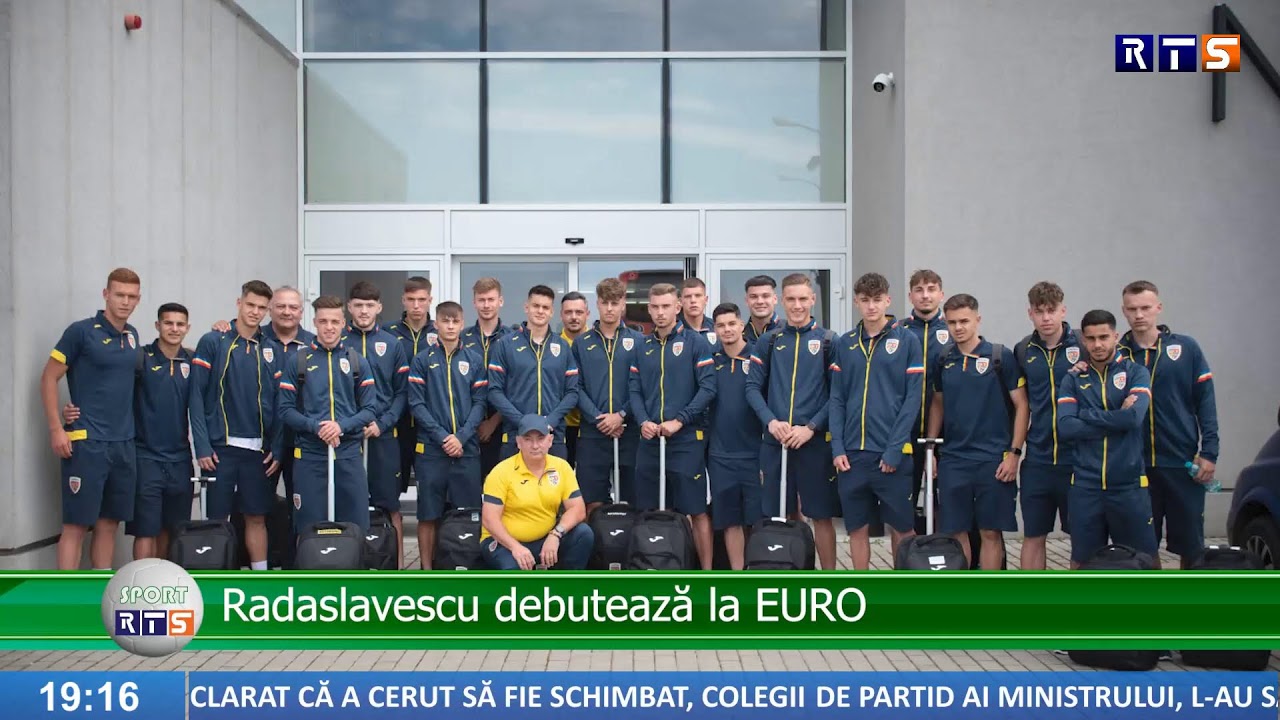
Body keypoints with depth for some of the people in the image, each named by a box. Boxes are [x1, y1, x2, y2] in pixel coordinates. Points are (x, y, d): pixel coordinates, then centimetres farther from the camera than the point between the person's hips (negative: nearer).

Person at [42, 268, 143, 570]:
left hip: (124, 444, 6)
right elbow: (49, 378, -6)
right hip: (86, 442, -6)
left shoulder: (132, 336, 11)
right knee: (76, 524, -4)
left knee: (109, 522, 12)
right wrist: (56, 429, -12)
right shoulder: (81, 331, -7)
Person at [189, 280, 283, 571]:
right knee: (217, 518, 5)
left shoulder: (272, 351, 8)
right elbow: (197, 396, -5)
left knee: (257, 517, 8)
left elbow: (279, 403, 8)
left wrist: (277, 448, -1)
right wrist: (202, 446, -11)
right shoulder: (213, 342, -1)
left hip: (259, 449, 3)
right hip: (221, 447, -3)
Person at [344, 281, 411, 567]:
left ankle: (398, 563, 11)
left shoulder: (393, 344, 6)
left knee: (390, 505, 3)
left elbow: (402, 392, 4)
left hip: (383, 435, 0)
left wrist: (382, 423, -8)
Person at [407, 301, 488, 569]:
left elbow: (479, 403, 4)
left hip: (466, 448, 1)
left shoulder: (474, 360, 9)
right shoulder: (422, 360, 4)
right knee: (428, 514, 2)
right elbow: (416, 403, -2)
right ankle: (427, 568, 11)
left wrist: (461, 437, -9)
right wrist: (442, 436, -11)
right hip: (430, 448, -1)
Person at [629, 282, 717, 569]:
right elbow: (634, 390, 9)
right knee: (652, 511, 9)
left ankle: (706, 570, 5)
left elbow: (707, 388, -9)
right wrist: (643, 421, -9)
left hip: (687, 439, -4)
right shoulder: (642, 348, 13)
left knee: (697, 510, -1)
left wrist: (679, 421, -15)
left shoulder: (695, 342, -2)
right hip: (649, 440, 5)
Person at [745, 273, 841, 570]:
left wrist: (811, 428, -13)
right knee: (783, 514, 10)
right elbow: (753, 387, 4)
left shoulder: (828, 341, 1)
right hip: (774, 441, 2)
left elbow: (838, 393, -4)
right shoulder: (768, 342, 8)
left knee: (821, 514, 2)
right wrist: (771, 421, -11)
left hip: (815, 441, -2)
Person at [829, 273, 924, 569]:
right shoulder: (844, 344, 8)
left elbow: (912, 399, -6)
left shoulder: (907, 341, -2)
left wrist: (895, 450, -12)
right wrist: (837, 448, -3)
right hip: (852, 454, 3)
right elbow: (837, 399, 7)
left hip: (891, 455, -3)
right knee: (857, 528, 9)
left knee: (902, 528, 5)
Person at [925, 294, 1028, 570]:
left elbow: (1021, 405, -3)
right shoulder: (944, 361, 8)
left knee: (991, 532, 3)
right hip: (952, 460, 3)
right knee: (956, 531, 6)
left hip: (993, 460, -3)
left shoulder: (1001, 357, -4)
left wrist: (1014, 453, -9)